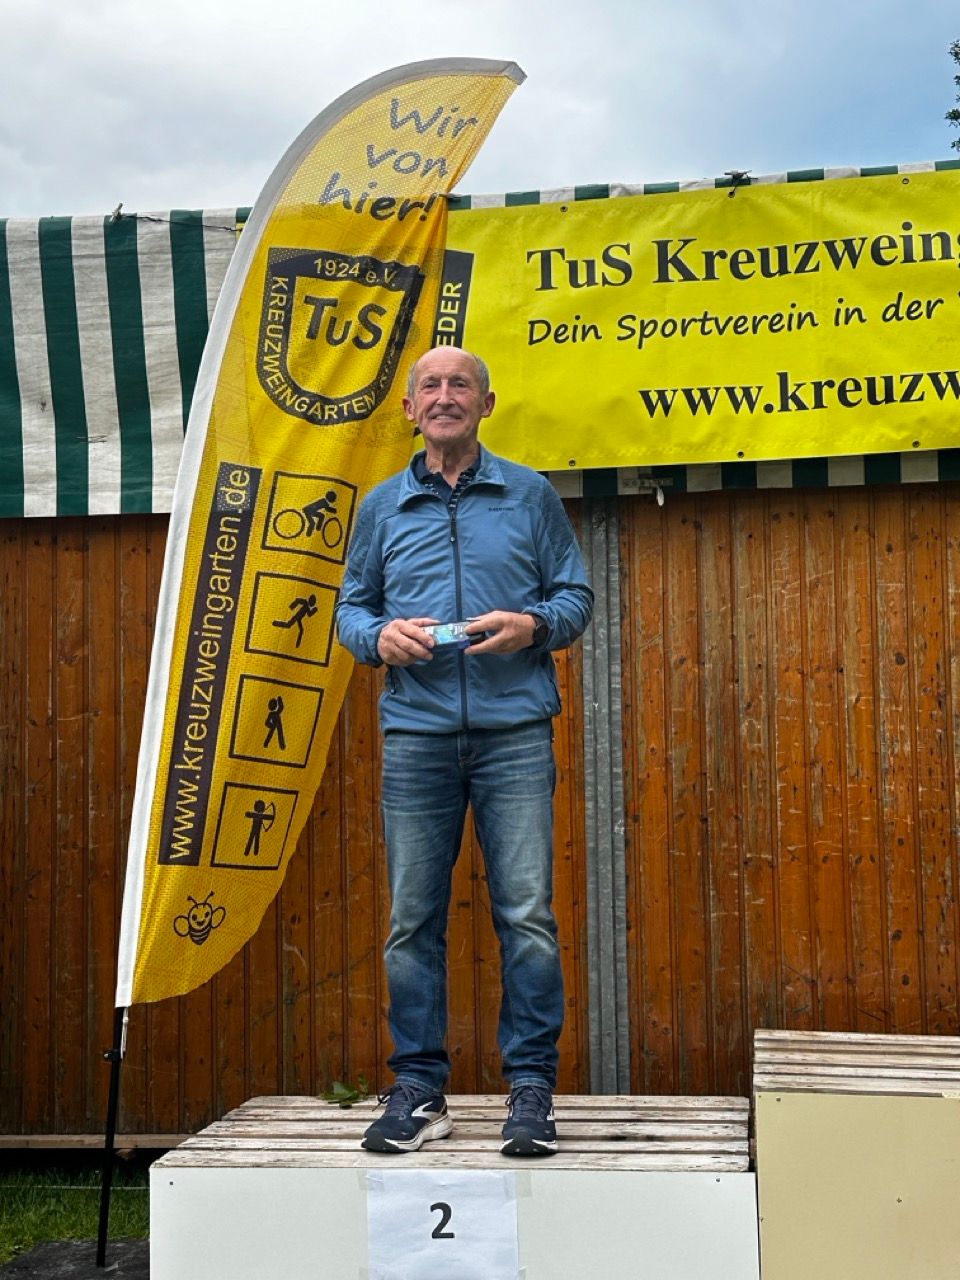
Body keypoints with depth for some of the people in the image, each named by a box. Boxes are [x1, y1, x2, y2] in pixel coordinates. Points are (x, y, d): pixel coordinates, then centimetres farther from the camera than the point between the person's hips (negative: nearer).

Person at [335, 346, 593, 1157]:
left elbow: (576, 594, 10)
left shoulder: (529, 495, 10)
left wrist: (534, 624, -10)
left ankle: (532, 1086, 4)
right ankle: (419, 1089, 12)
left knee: (527, 913, -6)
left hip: (514, 732, -2)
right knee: (413, 918, 2)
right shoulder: (383, 506, 15)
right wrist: (379, 635, -5)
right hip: (416, 733, 2)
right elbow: (351, 606, 17)